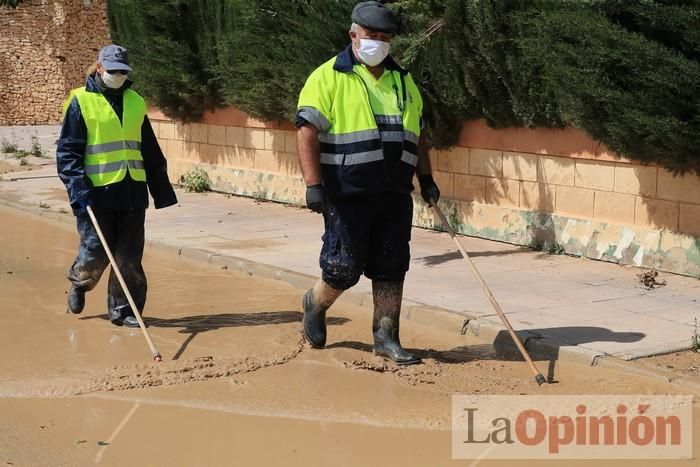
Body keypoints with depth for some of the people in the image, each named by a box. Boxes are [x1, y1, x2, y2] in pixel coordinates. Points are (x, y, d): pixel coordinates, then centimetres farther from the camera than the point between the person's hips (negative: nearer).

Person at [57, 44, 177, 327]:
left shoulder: (136, 102, 13)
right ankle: (79, 284, 32)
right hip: (97, 190, -4)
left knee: (130, 257, 3)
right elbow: (67, 152, -5)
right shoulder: (81, 102, -2)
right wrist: (78, 189, -16)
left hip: (133, 191, 4)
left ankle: (122, 310, 15)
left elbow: (151, 153, 18)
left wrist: (162, 192, 15)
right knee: (95, 253, 0)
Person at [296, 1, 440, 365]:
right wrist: (313, 184, -17)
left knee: (391, 269, 6)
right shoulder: (328, 77, -4)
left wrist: (426, 178, 14)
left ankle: (386, 338, 16)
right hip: (348, 195, -5)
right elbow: (307, 132, -10)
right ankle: (315, 305, 30)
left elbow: (416, 135, 22)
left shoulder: (402, 81, 16)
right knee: (343, 269, 0)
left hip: (395, 196, 5)